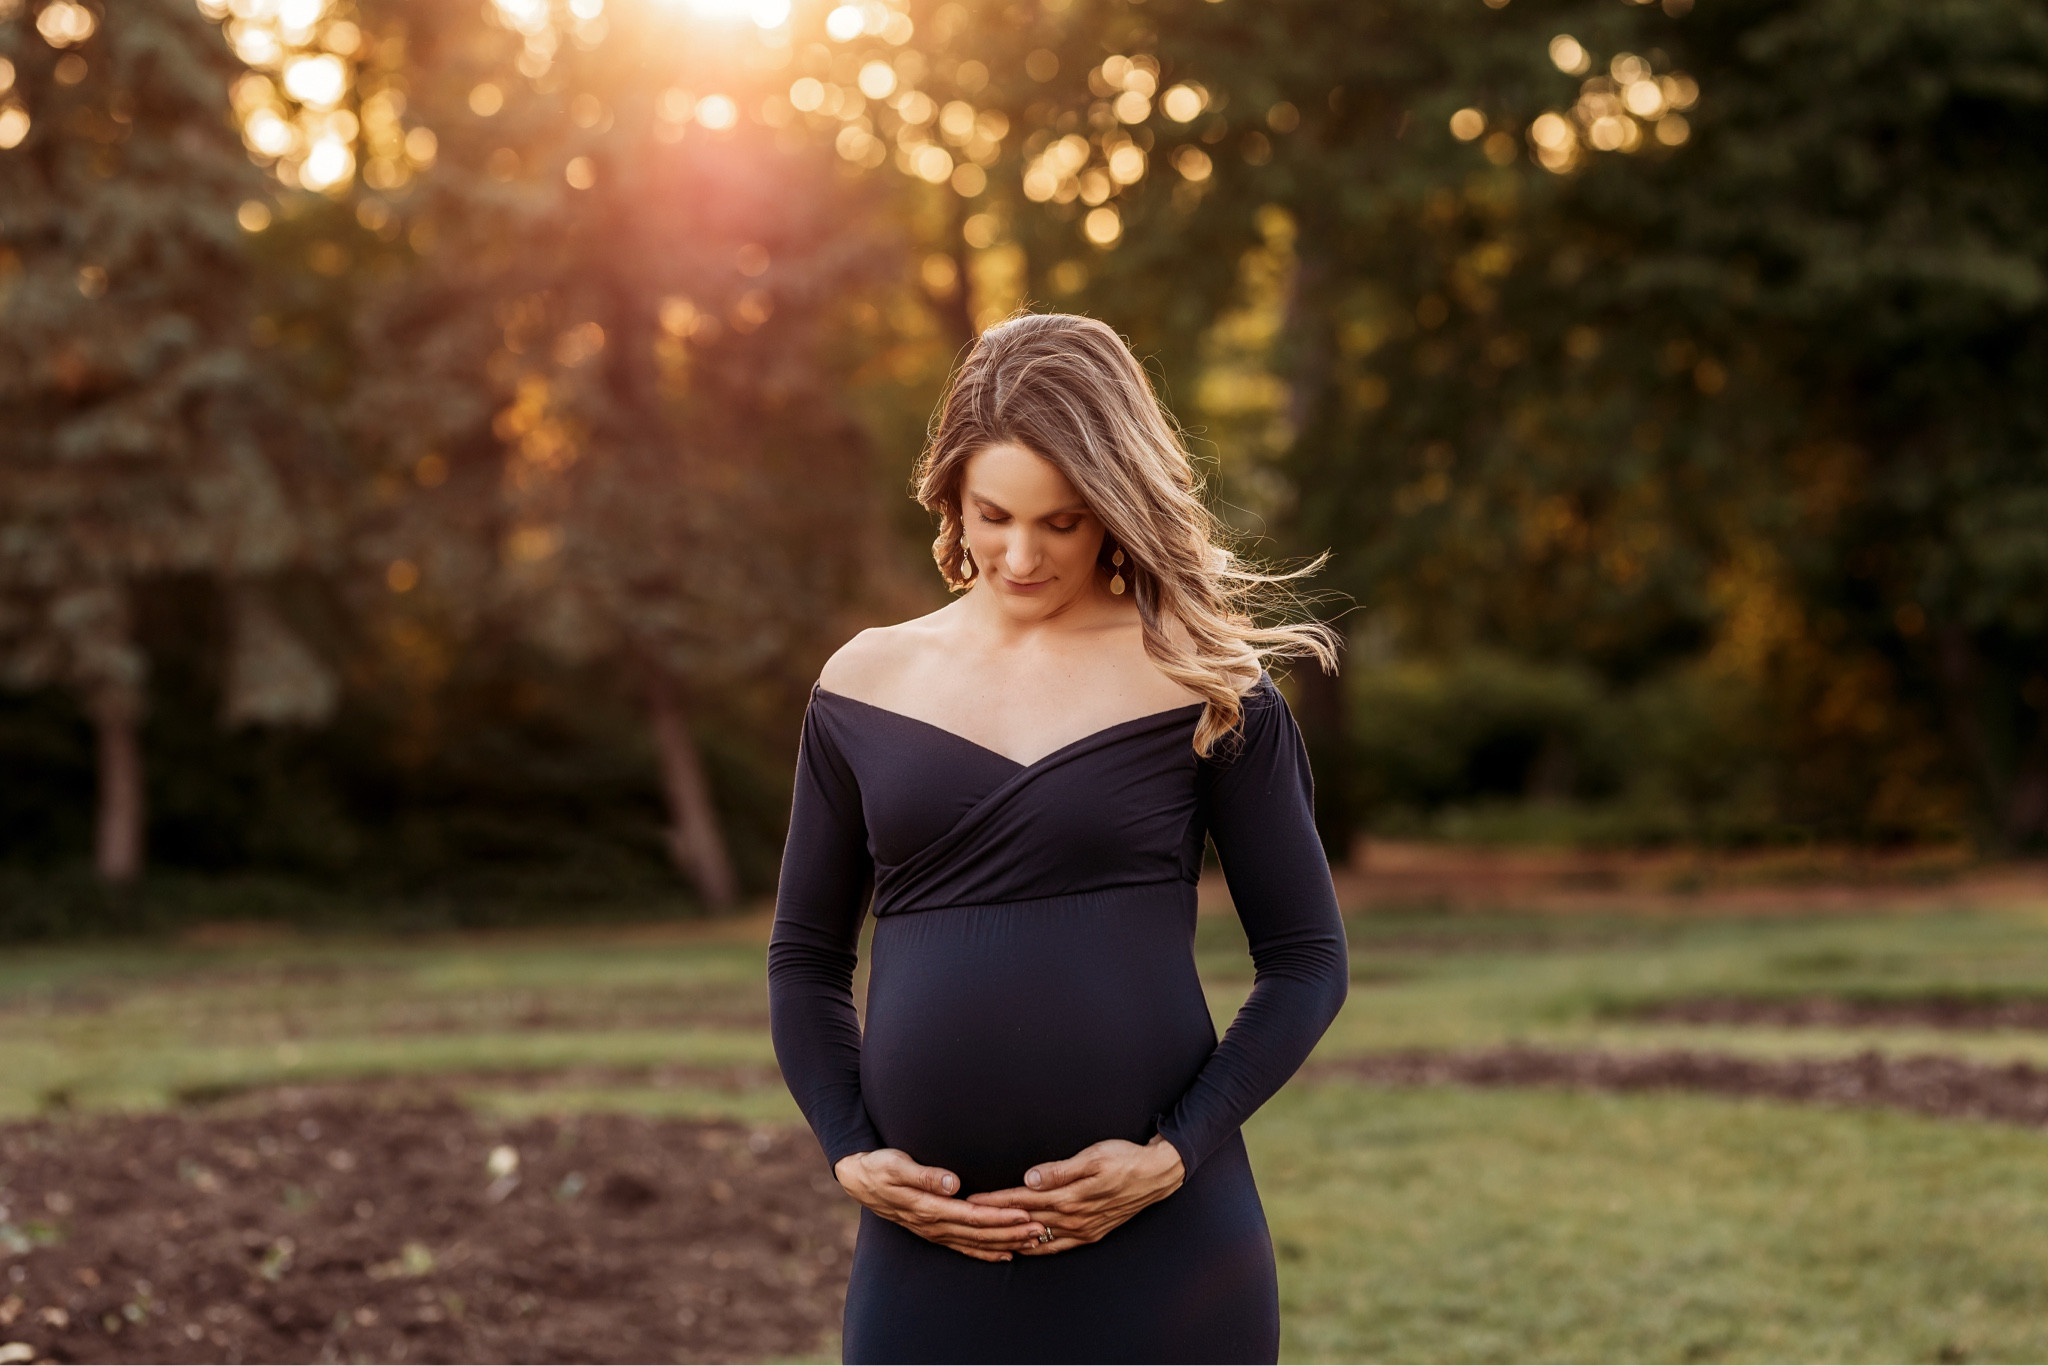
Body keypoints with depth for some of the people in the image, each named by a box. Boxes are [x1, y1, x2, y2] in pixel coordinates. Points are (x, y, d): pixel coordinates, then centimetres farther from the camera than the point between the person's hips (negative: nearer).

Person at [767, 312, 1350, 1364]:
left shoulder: (1202, 688, 1)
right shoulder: (868, 685, 8)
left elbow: (1307, 958, 3)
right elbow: (805, 958, 14)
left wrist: (1177, 1153, -8)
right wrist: (848, 1153, 0)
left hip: (1160, 1240, -2)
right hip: (928, 1243, 2)